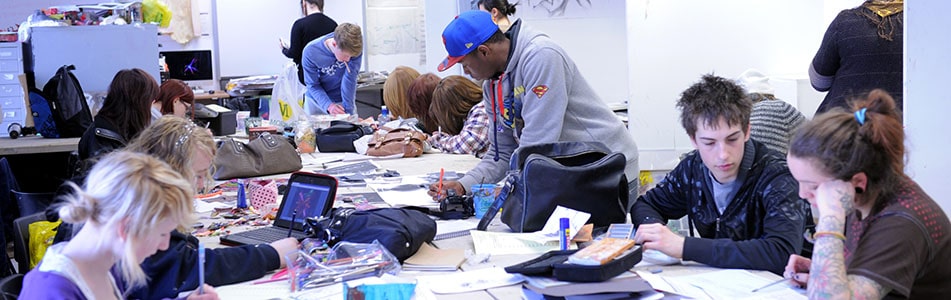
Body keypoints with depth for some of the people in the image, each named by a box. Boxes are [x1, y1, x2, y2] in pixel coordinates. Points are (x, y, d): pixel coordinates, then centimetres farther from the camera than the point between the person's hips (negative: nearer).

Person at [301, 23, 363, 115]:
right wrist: (328, 105, -32)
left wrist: (348, 109, -28)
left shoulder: (354, 49, -25)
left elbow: (350, 80, -24)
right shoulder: (310, 52, -25)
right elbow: (313, 85, -17)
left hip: (341, 100, 0)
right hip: (316, 100, 0)